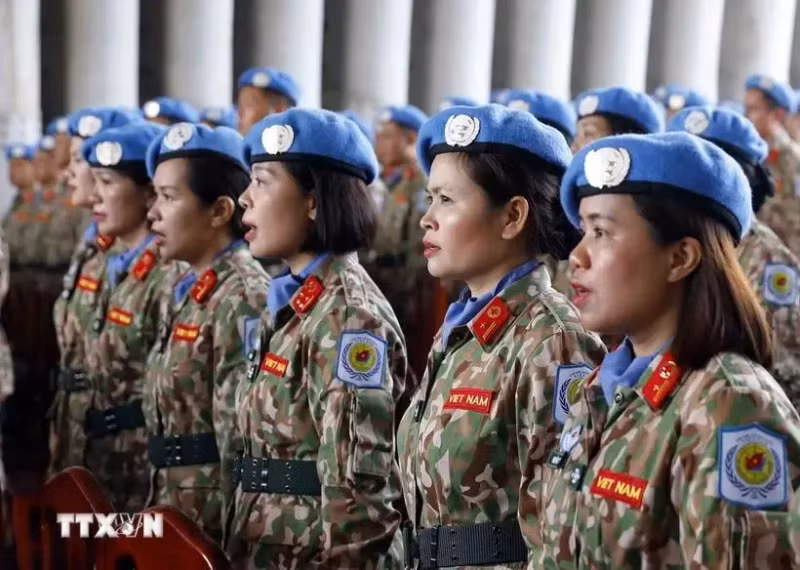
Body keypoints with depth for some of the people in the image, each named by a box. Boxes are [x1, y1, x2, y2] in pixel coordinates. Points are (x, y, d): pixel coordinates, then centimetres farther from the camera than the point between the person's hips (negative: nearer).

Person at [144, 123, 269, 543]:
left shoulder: (242, 299, -17)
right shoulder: (186, 292, 9)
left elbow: (244, 447, -20)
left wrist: (214, 534, -18)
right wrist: (159, 510, 15)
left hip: (215, 529, -8)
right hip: (174, 517, 8)